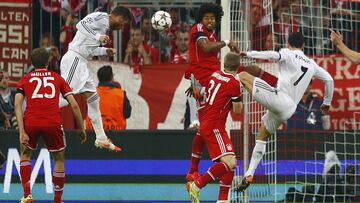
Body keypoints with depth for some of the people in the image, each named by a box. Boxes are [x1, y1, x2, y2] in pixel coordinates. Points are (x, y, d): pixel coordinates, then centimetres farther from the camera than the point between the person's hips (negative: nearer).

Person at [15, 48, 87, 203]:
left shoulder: (25, 79, 18)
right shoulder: (57, 78, 19)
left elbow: (17, 104, 2)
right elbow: (74, 105, 11)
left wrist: (22, 131, -4)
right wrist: (81, 129, 19)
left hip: (30, 122, 1)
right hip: (53, 124, 0)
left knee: (25, 155, 27)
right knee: (59, 159, 23)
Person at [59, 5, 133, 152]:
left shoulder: (104, 25, 22)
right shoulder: (101, 17, -7)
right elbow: (81, 24, -22)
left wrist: (105, 51, 22)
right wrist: (98, 37, -25)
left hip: (80, 63, 10)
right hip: (74, 59, -10)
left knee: (93, 98, 11)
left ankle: (101, 139, 15)